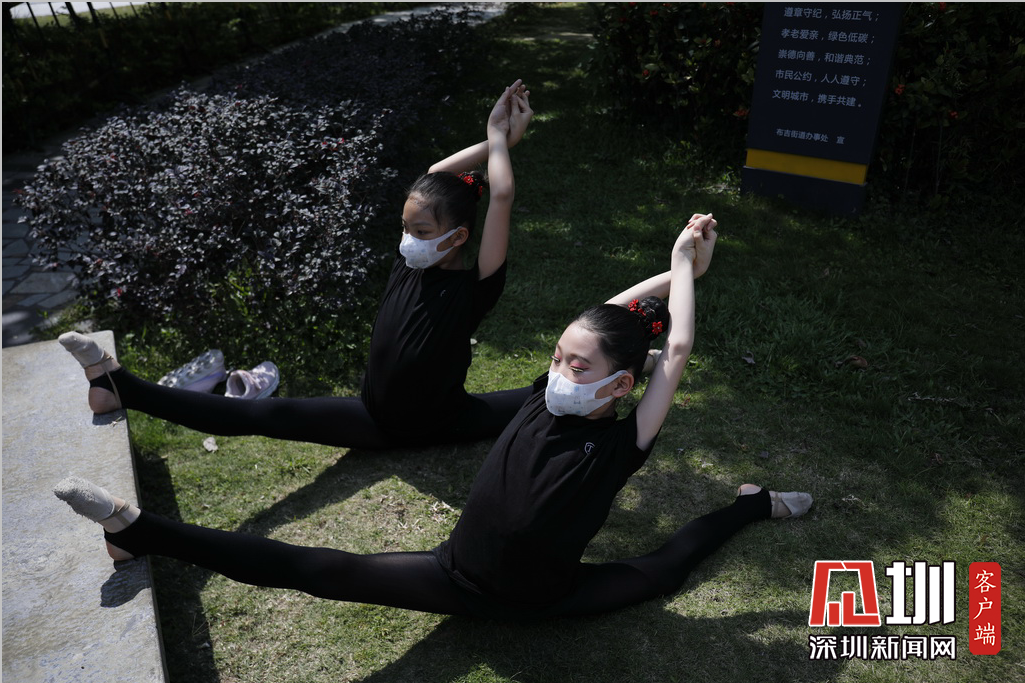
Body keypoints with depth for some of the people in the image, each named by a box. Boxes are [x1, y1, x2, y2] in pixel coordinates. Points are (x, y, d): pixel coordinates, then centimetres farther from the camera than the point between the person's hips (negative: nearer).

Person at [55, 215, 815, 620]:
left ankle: (751, 506, 35)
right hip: (460, 575, 2)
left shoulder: (619, 445, -21)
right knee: (320, 570, -7)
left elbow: (677, 350, -23)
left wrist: (682, 267, -11)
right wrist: (671, 271, -4)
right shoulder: (545, 400, -12)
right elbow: (600, 321, -9)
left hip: (540, 598, -2)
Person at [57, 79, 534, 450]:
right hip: (377, 419, 3)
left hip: (440, 424, -2)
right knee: (268, 415, -6)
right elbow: (433, 179, -5)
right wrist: (493, 142, -5)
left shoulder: (475, 289, -20)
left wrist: (499, 138, -13)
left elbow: (502, 196, -29)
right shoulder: (406, 264, -7)